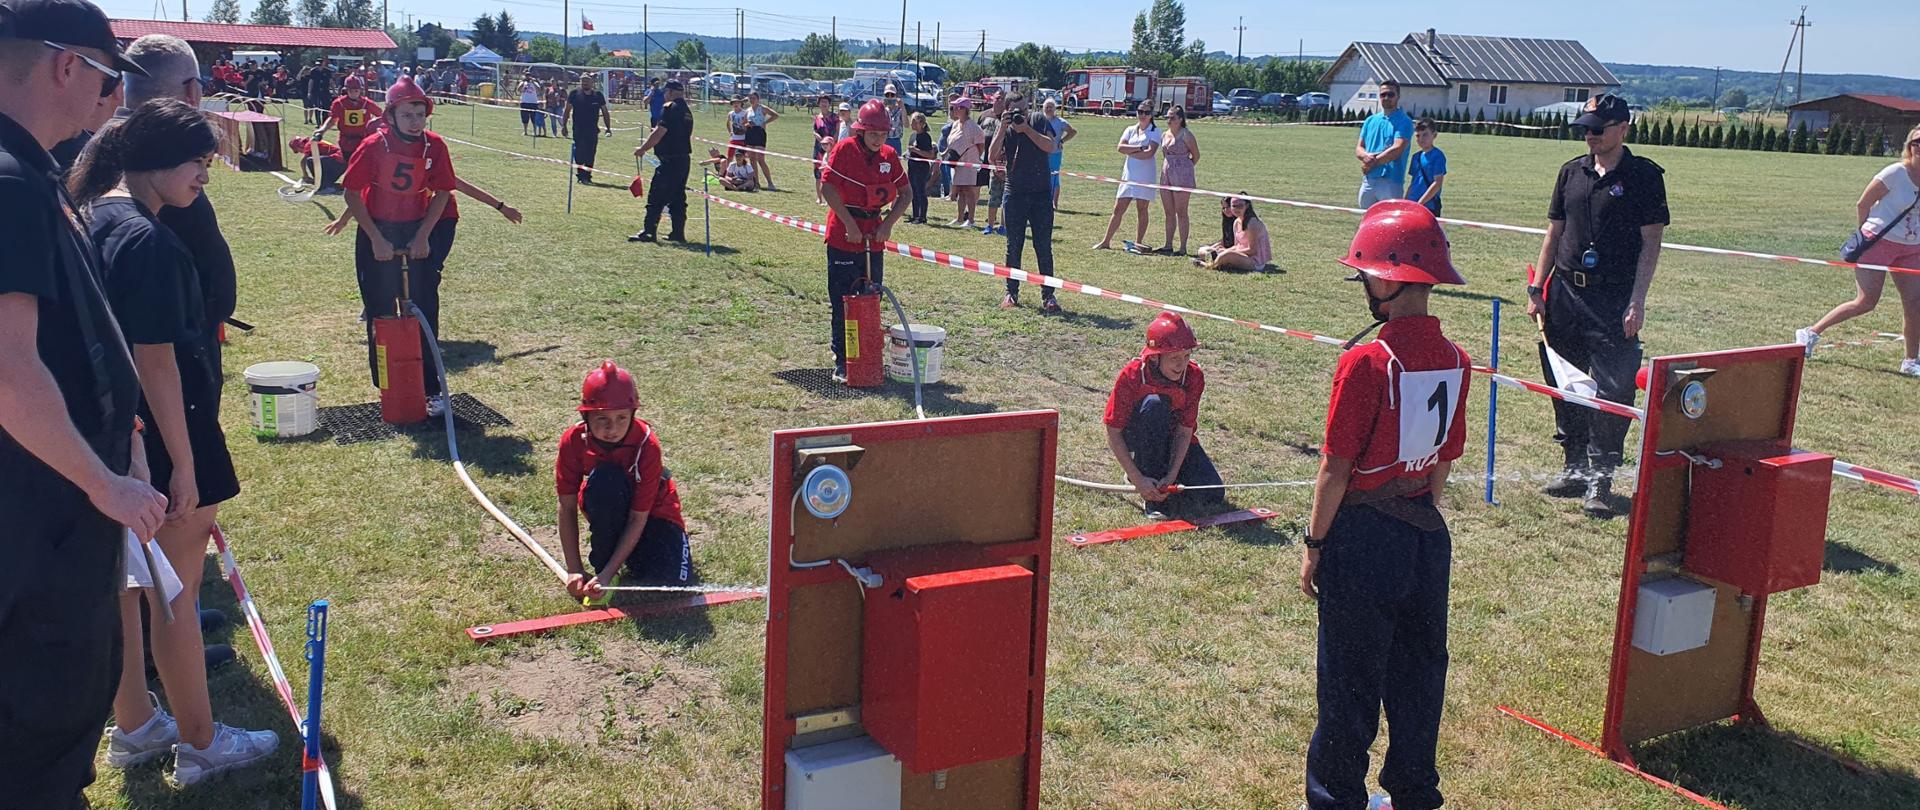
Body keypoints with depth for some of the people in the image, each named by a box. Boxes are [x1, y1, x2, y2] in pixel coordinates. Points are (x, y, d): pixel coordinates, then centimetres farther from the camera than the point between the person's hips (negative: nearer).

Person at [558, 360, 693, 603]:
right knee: (605, 478, -36)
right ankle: (601, 562, -16)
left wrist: (608, 575, -34)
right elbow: (567, 508, -18)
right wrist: (574, 571, -24)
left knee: (671, 579, -27)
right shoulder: (573, 441, -23)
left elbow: (638, 518, -28)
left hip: (651, 512, -1)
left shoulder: (647, 445, -29)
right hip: (607, 511, 1)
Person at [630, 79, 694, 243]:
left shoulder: (670, 108, -11)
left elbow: (659, 132, -16)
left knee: (656, 196, -6)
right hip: (684, 158, 9)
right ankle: (678, 232, 13)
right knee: (678, 197, 13)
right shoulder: (687, 111, 15)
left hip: (670, 160, -9)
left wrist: (643, 149, -9)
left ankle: (648, 231, -8)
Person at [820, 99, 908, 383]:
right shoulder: (844, 149, -10)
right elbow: (829, 189, -15)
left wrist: (888, 224, -5)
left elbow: (904, 194, 9)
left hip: (874, 239, 5)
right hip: (843, 238, -5)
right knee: (843, 303, -1)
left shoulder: (889, 155, 5)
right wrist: (850, 225, -18)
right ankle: (841, 363, 6)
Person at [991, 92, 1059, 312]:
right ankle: (1011, 292, 16)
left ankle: (1047, 295, 3)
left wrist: (1026, 128, -19)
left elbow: (1050, 147, -15)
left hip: (1041, 195, -1)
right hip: (1015, 195, 1)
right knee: (1013, 246, 6)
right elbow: (992, 157, -13)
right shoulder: (1005, 131, 2)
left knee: (1044, 246, -1)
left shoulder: (1040, 123, 0)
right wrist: (1003, 128, -17)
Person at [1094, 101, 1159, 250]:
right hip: (1129, 175, 3)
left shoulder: (1155, 131, 0)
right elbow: (1120, 147, -4)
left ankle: (1138, 243, 10)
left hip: (1145, 176, -3)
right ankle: (1106, 241, 8)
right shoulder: (1130, 130, 11)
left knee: (1141, 210, 3)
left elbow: (1150, 152, -15)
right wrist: (1139, 148, -12)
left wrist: (1130, 152, -7)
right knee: (1118, 209, 4)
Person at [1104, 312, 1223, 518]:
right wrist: (1137, 479, -28)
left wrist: (1172, 475, -28)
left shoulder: (1194, 376, -18)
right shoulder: (1132, 375, -25)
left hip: (1173, 439, 3)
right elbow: (1113, 433, -22)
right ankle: (1153, 500, -27)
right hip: (1138, 437, -3)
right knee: (1154, 405, -37)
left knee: (1211, 498, -17)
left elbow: (1185, 430, -17)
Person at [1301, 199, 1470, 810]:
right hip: (1427, 533, 6)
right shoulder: (1455, 361, -1)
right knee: (1419, 669, 17)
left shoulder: (1365, 362, -20)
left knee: (1349, 678, 6)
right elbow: (1446, 460, 8)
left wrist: (1315, 542, -6)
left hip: (1362, 536, -6)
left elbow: (1336, 466, -16)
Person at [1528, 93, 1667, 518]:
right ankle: (1574, 466, 22)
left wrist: (1637, 301, -13)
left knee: (1611, 391, -7)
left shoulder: (1644, 176, -3)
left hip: (1614, 298, -5)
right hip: (1565, 292, 5)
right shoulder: (1572, 171, 11)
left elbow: (1651, 243, -5)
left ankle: (1600, 480, -1)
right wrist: (1537, 288, 9)